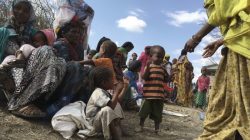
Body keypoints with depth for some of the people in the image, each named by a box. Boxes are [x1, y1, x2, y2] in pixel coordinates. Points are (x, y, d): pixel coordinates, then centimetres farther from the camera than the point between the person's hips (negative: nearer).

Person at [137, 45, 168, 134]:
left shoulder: (162, 68, 11)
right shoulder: (148, 66, -4)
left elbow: (165, 80, 17)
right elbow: (144, 77, -16)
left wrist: (166, 74, 0)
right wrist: (148, 67, -25)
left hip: (159, 94, 4)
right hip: (149, 93, -4)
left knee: (157, 113, 12)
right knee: (144, 111, 8)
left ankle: (156, 128, 27)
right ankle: (141, 126, 25)